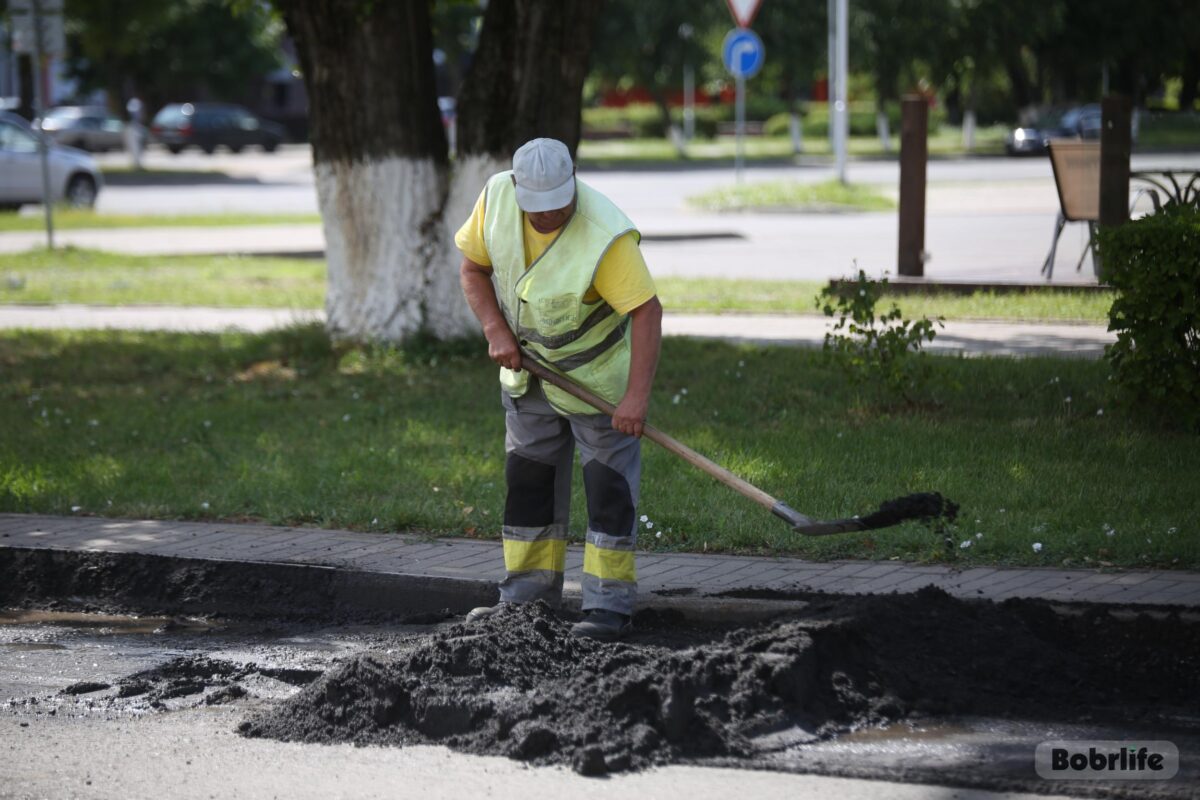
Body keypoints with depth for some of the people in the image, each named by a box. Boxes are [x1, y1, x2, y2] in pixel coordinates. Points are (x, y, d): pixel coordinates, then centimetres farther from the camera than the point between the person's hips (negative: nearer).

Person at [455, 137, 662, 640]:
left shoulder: (605, 236, -33)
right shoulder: (496, 197, -16)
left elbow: (647, 311, -34)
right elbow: (472, 269, -2)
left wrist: (636, 397, -40)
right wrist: (495, 329, -16)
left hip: (598, 377, -6)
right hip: (527, 371, 6)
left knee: (609, 484, -4)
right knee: (527, 480, 12)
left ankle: (610, 606, 2)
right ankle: (528, 598, 22)